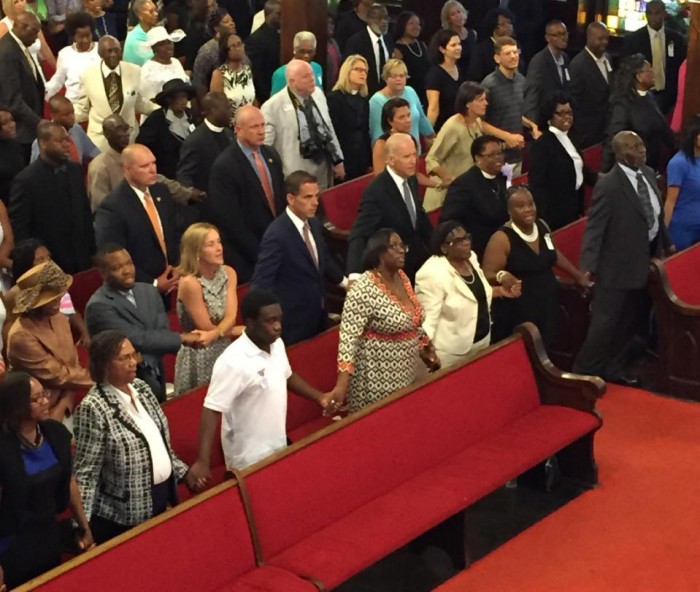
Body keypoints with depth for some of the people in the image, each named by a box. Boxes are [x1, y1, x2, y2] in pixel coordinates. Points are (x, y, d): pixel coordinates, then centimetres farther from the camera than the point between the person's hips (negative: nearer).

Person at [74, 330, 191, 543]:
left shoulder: (141, 387, 3)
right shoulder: (94, 408, -20)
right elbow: (85, 472, -19)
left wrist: (182, 471, 17)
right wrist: (82, 525, -23)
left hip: (161, 498, 7)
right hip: (123, 517, -7)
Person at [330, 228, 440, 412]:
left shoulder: (402, 277, 3)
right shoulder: (363, 290, -21)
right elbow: (348, 337, -25)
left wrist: (426, 349, 17)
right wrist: (342, 385, -32)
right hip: (378, 380, -8)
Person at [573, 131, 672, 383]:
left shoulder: (648, 173, 2)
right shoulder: (608, 186, -22)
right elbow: (594, 228, -22)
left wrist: (667, 243, 22)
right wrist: (588, 267, -28)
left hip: (646, 261, 8)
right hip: (619, 265, -8)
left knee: (633, 321, 19)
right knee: (605, 322, 0)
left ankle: (614, 369, 35)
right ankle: (585, 372, 15)